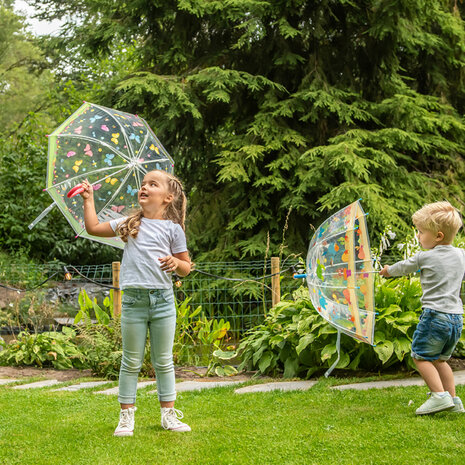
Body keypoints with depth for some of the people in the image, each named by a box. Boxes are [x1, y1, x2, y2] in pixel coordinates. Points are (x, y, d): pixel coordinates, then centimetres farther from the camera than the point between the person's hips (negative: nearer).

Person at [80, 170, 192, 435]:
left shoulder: (173, 229, 4)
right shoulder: (129, 224, 10)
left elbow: (186, 268, 7)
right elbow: (94, 228, 16)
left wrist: (176, 262, -14)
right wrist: (89, 199, 15)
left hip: (163, 300, -1)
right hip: (134, 300, 1)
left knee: (164, 361, 8)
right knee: (131, 362, 5)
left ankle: (169, 415, 17)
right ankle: (127, 416, 12)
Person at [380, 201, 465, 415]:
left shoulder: (424, 257, -6)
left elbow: (402, 267, 11)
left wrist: (387, 271, 31)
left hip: (435, 315, -7)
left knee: (421, 356, 2)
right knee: (440, 359, 18)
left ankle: (439, 395, -11)